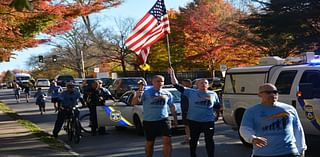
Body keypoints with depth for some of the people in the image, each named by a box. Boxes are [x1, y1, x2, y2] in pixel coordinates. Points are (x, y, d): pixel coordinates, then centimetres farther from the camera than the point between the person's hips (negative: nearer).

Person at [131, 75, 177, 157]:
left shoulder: (167, 94, 7)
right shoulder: (146, 92, -6)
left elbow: (172, 106, 20)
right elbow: (134, 102, -16)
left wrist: (175, 118, 18)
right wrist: (138, 94, -35)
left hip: (163, 120, 2)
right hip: (149, 121, -2)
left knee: (167, 141, -10)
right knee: (149, 143, 11)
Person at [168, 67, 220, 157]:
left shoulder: (213, 94, 7)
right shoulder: (191, 92, 0)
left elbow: (217, 106, 21)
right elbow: (176, 85, -5)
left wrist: (217, 115, 19)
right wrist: (172, 74, -13)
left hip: (208, 121, 1)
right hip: (194, 121, -1)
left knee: (209, 140, 6)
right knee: (193, 140, 11)